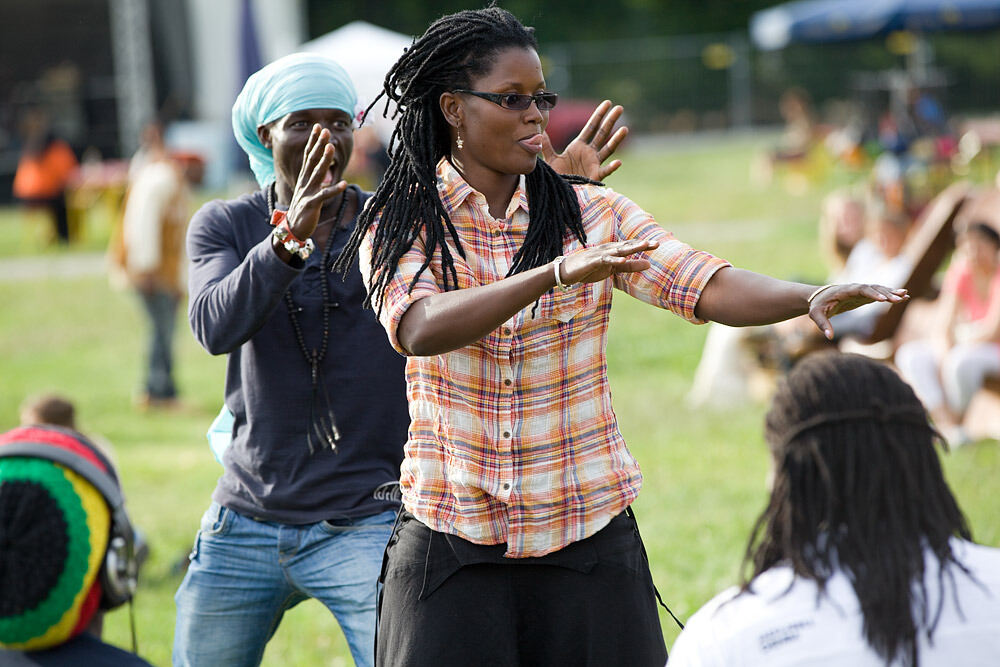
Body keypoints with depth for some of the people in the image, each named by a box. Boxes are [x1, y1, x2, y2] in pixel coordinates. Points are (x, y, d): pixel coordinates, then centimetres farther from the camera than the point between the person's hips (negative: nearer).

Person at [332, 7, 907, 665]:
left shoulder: (594, 215, 3)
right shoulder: (397, 229, -2)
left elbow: (708, 286, -10)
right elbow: (420, 329, -22)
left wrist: (813, 297, -30)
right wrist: (558, 272, -34)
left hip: (588, 537, 1)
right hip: (450, 538, -1)